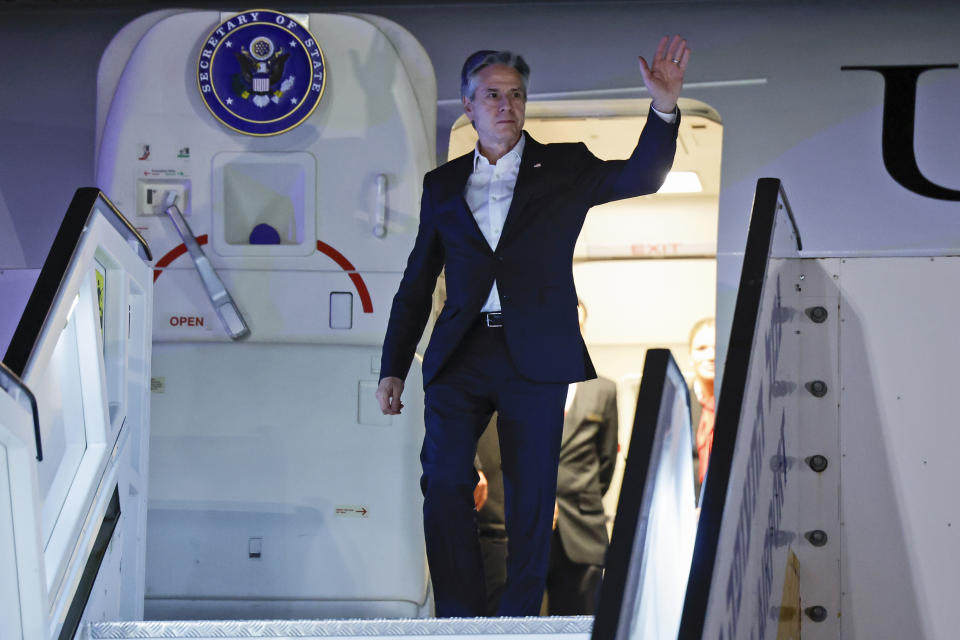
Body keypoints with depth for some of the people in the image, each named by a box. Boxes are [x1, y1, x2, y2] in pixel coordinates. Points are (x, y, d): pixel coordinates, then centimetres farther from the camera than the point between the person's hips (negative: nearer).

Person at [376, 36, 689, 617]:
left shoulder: (564, 168, 9)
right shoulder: (443, 185, 13)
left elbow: (641, 177, -7)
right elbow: (417, 285, 16)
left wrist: (665, 106, -23)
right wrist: (393, 369, 11)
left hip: (535, 355, -1)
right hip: (460, 356, 1)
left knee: (531, 494, 2)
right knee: (445, 482, -8)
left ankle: (520, 620, 13)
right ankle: (460, 618, 2)